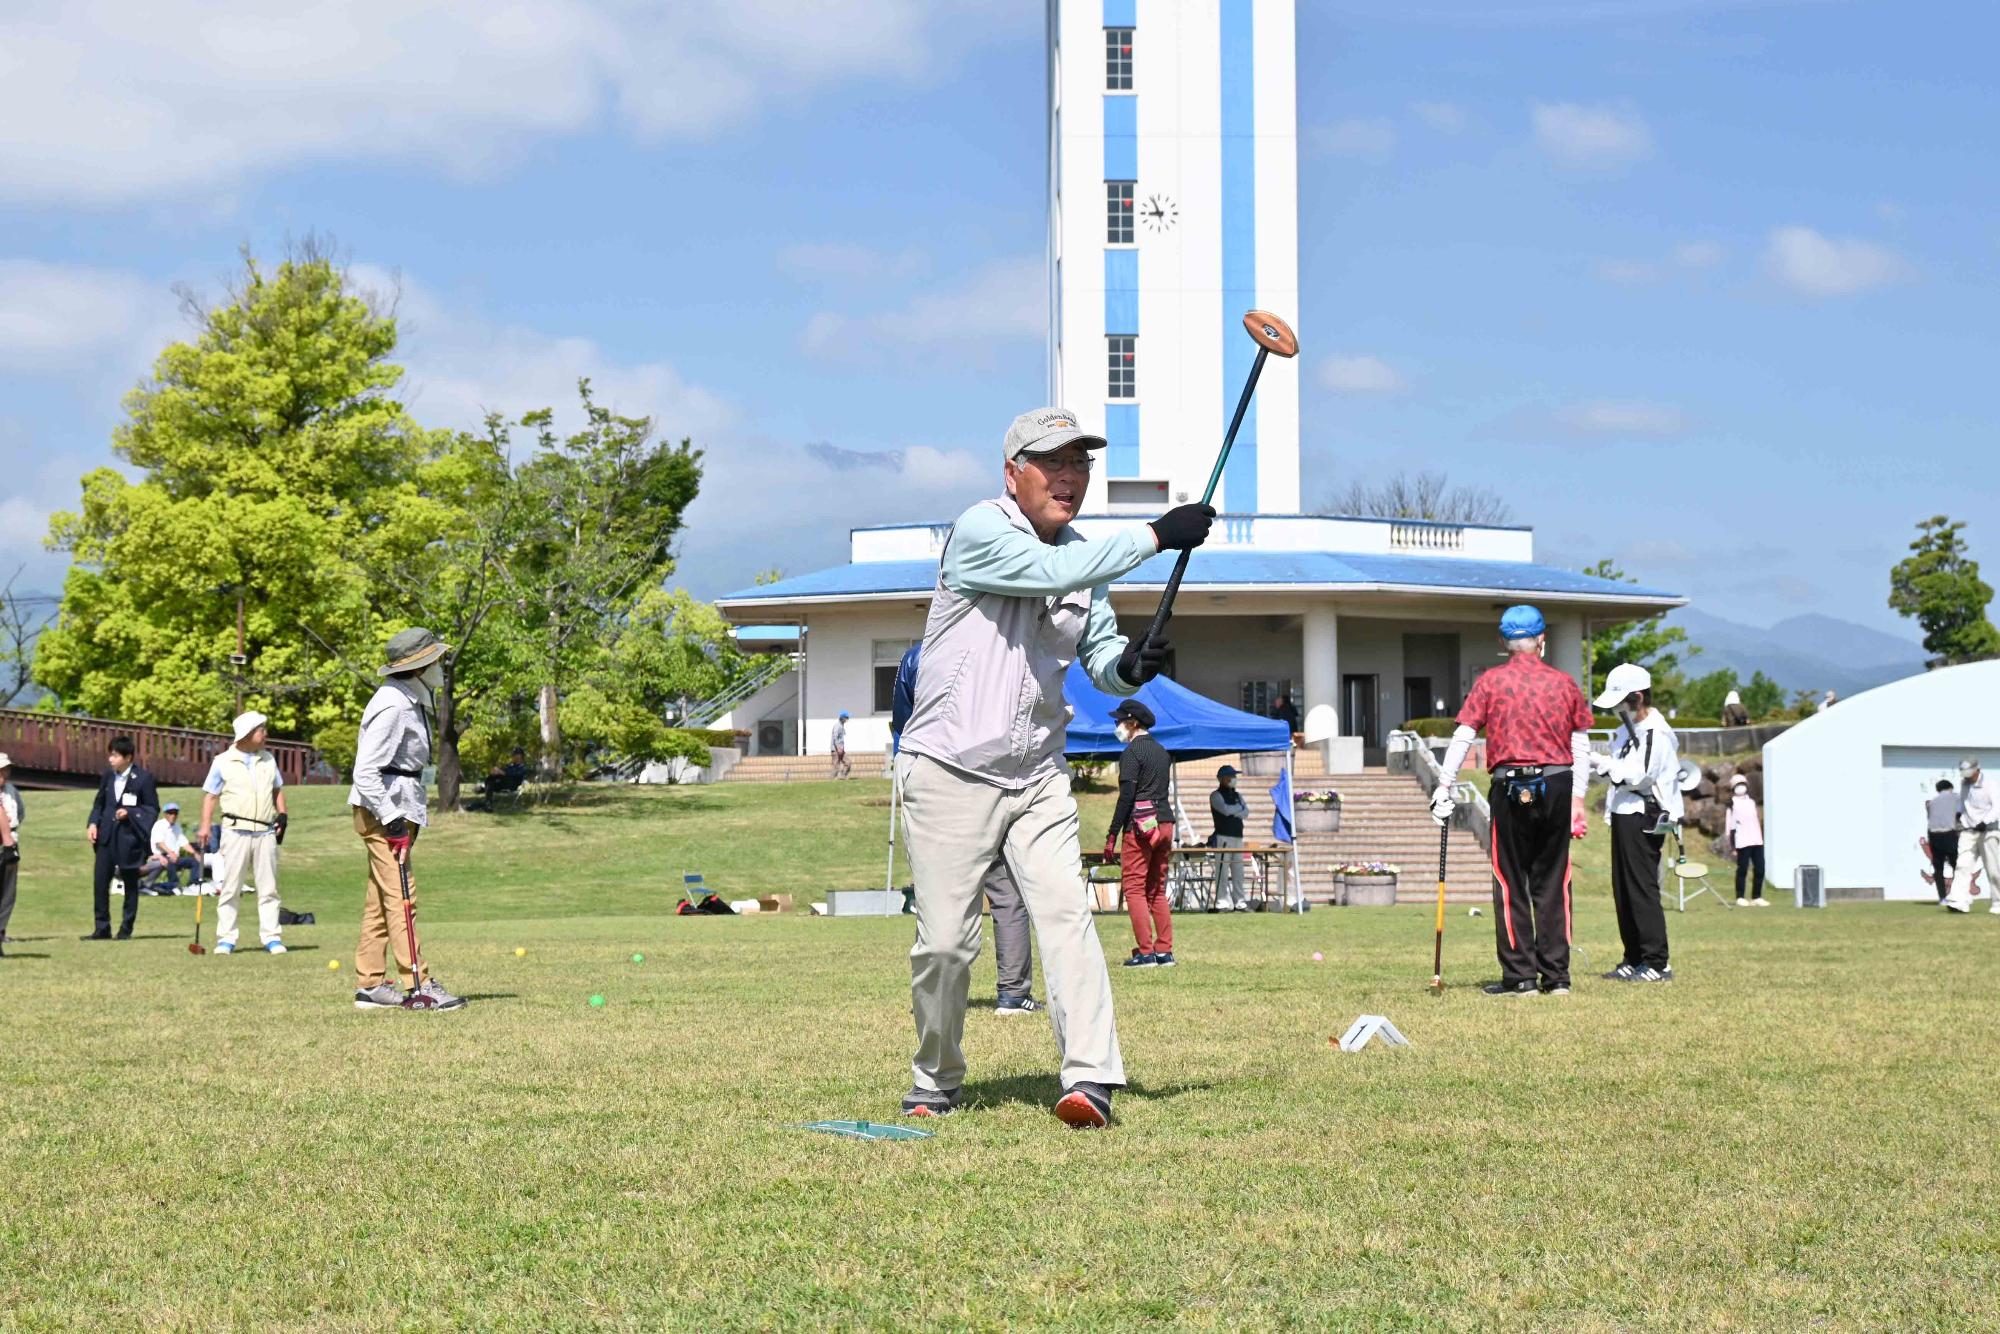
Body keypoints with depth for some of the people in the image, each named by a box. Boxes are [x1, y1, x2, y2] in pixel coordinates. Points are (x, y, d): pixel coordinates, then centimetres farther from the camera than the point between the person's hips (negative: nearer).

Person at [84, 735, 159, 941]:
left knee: (130, 884, 5)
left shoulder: (143, 778, -7)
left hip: (129, 837, -4)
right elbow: (99, 803, 18)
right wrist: (93, 824, 2)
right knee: (99, 881, -1)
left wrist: (130, 813, -16)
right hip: (107, 836, 4)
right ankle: (102, 928, 6)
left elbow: (153, 809, -4)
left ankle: (126, 929, 13)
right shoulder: (107, 777, 8)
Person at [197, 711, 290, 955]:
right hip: (236, 831, -4)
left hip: (265, 832, 4)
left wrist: (282, 814, 6)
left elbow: (277, 789, 21)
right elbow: (210, 795, 1)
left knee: (268, 887, 4)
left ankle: (271, 936, 7)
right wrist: (205, 826, -8)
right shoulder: (223, 762, 0)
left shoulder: (268, 760, 12)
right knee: (230, 887, -1)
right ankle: (226, 938, 4)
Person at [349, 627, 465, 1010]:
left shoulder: (414, 700, 14)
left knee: (380, 900, 11)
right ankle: (419, 985, -11)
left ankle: (370, 986, 15)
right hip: (381, 809, -10)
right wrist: (391, 818, -24)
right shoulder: (391, 705, -19)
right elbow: (366, 771, -23)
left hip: (400, 808, 10)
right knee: (399, 896, -10)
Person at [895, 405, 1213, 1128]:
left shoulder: (1083, 557, 10)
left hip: (1038, 777, 5)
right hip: (949, 775, -5)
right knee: (944, 941, -2)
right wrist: (1155, 535, -26)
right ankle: (935, 1081, 19)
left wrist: (1129, 665, -12)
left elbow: (1100, 659, 12)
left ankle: (1090, 1078, -20)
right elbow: (1050, 574, -28)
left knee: (1066, 911, -13)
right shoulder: (980, 530, -11)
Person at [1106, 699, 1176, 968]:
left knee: (1135, 889, -5)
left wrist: (1112, 835, -13)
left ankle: (1146, 952, -10)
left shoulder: (1132, 753, -8)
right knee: (1158, 890, 12)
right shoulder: (1162, 752, 16)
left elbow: (1126, 796, -15)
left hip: (1140, 827, -8)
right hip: (1164, 823, 8)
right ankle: (1165, 952, 9)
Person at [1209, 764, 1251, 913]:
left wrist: (1232, 811, -7)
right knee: (1222, 872, -10)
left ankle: (1240, 903, 10)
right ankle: (1223, 904, -11)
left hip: (1238, 837, 7)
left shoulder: (1237, 795, 20)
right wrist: (1239, 807, 1)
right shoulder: (1216, 795, 0)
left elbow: (1246, 813, 7)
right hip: (1223, 837, -7)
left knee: (1238, 872, 7)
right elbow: (1225, 809, -16)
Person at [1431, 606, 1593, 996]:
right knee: (1553, 883, 9)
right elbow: (1581, 747, 8)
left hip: (1511, 789, -2)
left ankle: (1519, 976, 2)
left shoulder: (1490, 682, 0)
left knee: (1511, 883, 4)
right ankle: (1556, 976, 10)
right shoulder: (1565, 684, 6)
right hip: (1557, 786, 2)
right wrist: (1577, 799, 13)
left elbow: (1462, 737, -3)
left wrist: (1444, 788, 2)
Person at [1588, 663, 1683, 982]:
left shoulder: (1657, 733, -13)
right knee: (1623, 892, 11)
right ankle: (1634, 960, 17)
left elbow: (1638, 776, -20)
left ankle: (1657, 963, -9)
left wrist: (1601, 763, -15)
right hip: (1624, 816, 10)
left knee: (1642, 890, -10)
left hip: (1643, 819, -10)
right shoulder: (1626, 729, 17)